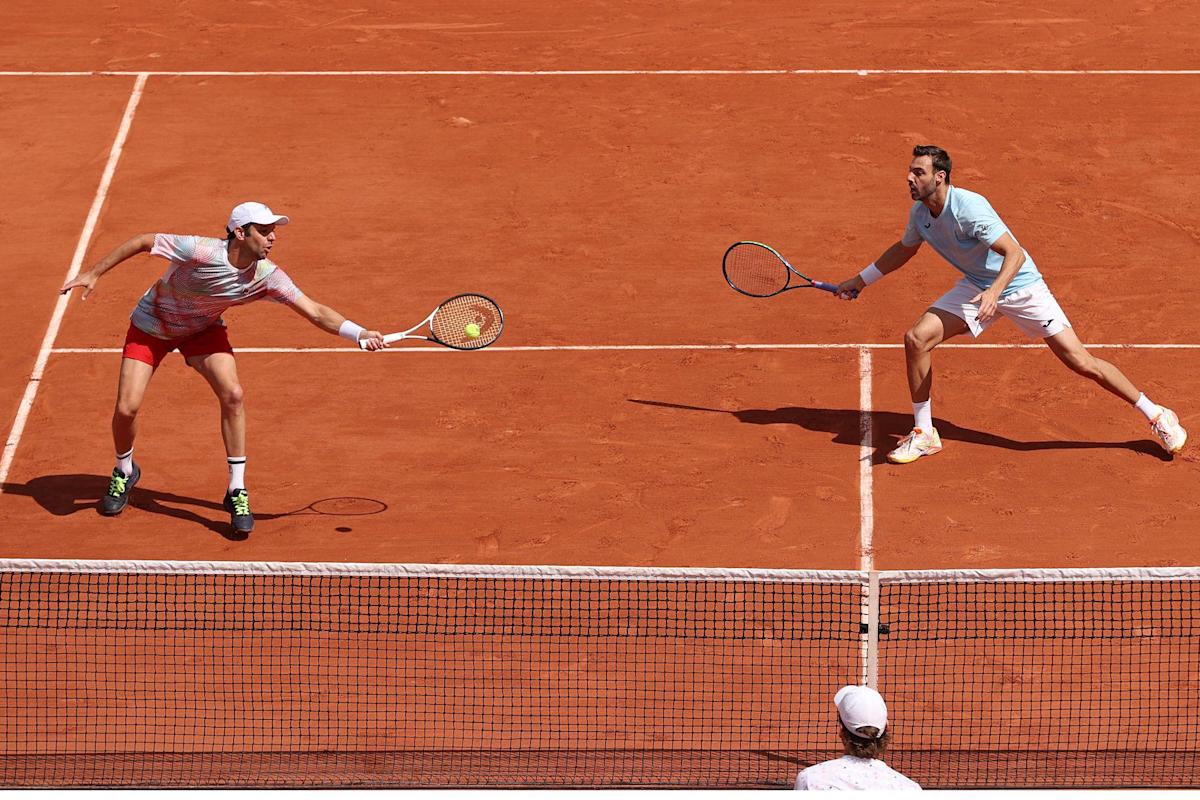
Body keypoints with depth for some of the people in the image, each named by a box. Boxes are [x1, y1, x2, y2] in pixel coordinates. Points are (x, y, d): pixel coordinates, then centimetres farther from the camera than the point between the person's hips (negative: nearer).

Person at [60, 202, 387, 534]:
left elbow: (315, 312, -24)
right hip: (152, 325, -3)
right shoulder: (201, 252, -37)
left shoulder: (267, 276, -24)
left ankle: (236, 493, -7)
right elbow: (143, 242, -24)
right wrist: (93, 274, -19)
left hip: (203, 329, 3)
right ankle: (124, 473, 24)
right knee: (127, 408, -10)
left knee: (232, 394, -19)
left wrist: (360, 333, -39)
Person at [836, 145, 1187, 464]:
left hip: (1020, 285, -7)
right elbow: (904, 249, 19)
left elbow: (1015, 254, -32)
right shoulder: (920, 214, -5)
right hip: (975, 287, 7)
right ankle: (924, 434, 4)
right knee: (917, 338, -10)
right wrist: (860, 280, 21)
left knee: (1081, 362, -10)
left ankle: (1157, 416, 4)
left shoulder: (968, 208, -29)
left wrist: (995, 291, -48)